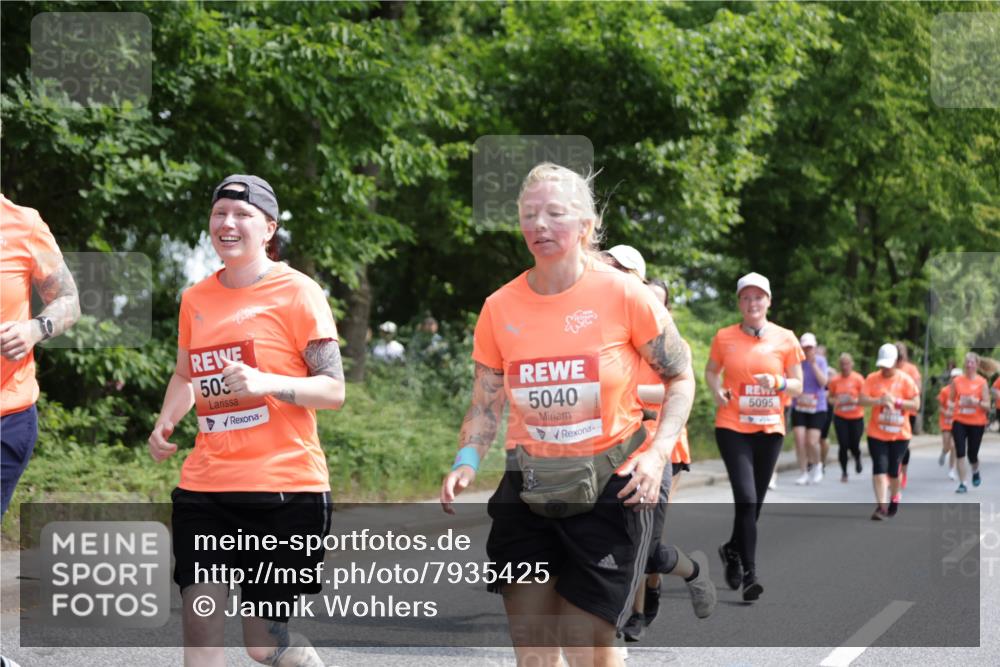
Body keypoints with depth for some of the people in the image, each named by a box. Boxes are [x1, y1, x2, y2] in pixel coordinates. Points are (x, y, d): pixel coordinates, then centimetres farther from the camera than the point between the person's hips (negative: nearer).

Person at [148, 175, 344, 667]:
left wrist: (266, 382, -23)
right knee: (199, 623, -10)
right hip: (205, 487, 4)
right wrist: (165, 424, 7)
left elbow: (333, 390, -7)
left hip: (284, 488, -4)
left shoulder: (297, 292, -4)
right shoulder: (196, 299, 10)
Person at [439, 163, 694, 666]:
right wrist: (466, 461, -10)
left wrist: (657, 452, -13)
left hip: (609, 486, -3)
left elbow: (680, 378, 1)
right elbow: (485, 405, 9)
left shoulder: (623, 295, -9)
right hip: (529, 489, 3)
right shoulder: (500, 308, 0)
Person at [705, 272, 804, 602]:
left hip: (769, 429, 2)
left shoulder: (785, 339, 1)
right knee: (746, 498, -16)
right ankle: (749, 575, -12)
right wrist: (717, 390, -7)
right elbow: (711, 371, 14)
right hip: (733, 427, -2)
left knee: (754, 502, 11)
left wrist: (779, 382, -16)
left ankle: (732, 550, 39)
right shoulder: (724, 337, 0)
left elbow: (798, 386, 6)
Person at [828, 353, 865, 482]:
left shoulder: (858, 379, -7)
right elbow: (831, 397, 10)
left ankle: (857, 459, 37)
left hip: (856, 417, -1)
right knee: (843, 445, -7)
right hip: (840, 417, 1)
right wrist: (834, 401, -12)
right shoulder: (835, 380, -1)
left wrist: (855, 400, -24)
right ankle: (844, 472, 11)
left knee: (854, 446, 0)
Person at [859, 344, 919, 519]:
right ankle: (880, 506, -14)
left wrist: (896, 401, -19)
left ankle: (894, 498, 35)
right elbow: (863, 400, -11)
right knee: (879, 468, -11)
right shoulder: (872, 379, -1)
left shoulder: (906, 380, -4)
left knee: (893, 470, 9)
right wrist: (880, 401, -26)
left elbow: (916, 405, -7)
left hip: (900, 434, 0)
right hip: (877, 434, 0)